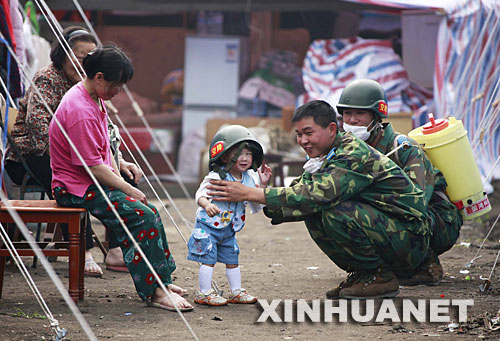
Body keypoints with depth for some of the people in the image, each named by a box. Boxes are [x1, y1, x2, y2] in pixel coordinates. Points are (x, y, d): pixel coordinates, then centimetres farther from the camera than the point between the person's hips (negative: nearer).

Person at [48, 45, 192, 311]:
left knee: (150, 213, 3)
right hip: (78, 188, -10)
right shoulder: (80, 111, -24)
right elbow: (93, 167, -23)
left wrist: (119, 177, 7)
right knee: (140, 215, -21)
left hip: (94, 182, 10)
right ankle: (154, 292, -19)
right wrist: (128, 190, -14)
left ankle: (161, 281, 10)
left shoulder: (96, 100, 10)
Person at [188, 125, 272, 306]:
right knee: (208, 260, -7)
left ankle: (236, 292, 24)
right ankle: (204, 293, 2)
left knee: (232, 261, 13)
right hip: (208, 227, -6)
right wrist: (206, 204, -52)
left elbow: (256, 206, 6)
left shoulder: (250, 179, 1)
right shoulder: (216, 177, -19)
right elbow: (201, 193, -30)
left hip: (229, 230, 6)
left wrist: (262, 185, -5)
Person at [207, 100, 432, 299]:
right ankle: (360, 274, 7)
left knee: (335, 212, -27)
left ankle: (381, 277, -9)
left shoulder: (355, 155, -21)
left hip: (410, 240, -9)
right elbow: (300, 191, 1)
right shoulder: (324, 160, 9)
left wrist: (250, 194, -32)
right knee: (313, 214, -2)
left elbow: (316, 195, -32)